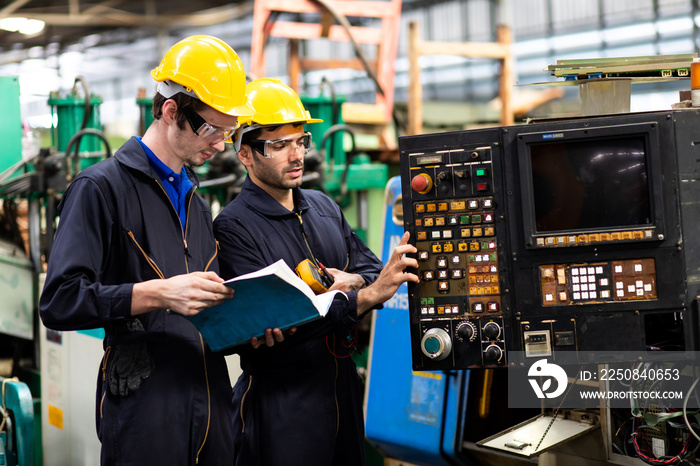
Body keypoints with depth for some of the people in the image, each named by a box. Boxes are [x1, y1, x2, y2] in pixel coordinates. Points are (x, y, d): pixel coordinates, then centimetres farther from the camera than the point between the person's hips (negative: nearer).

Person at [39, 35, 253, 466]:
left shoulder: (197, 202, 20)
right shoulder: (102, 187, -5)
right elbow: (60, 302, -15)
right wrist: (157, 293, -24)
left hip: (210, 411, 7)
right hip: (145, 411, -7)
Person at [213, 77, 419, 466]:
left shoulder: (324, 207, 11)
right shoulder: (233, 227, -13)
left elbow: (372, 269, 11)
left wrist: (352, 280, -14)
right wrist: (366, 295, -28)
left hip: (343, 387, 7)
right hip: (280, 401, -7)